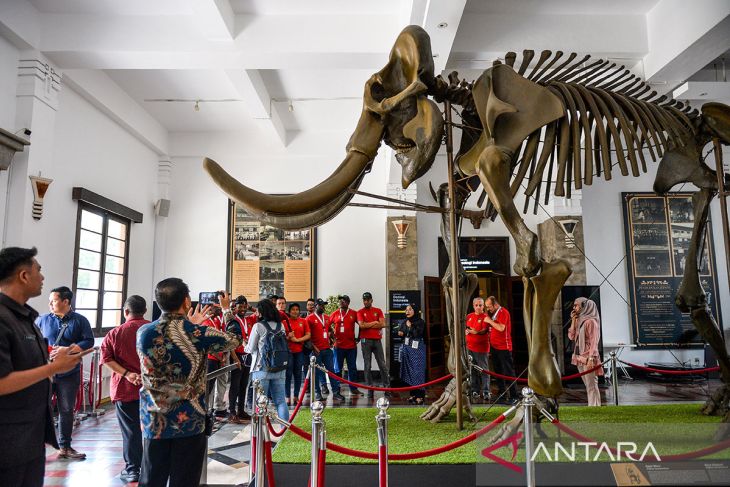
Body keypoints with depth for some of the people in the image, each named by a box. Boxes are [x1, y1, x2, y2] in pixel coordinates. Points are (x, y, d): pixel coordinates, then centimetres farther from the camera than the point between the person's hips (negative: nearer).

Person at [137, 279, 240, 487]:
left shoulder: (143, 332, -4)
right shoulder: (197, 333, -14)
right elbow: (235, 338, 2)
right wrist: (227, 309, 16)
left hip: (153, 421, 4)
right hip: (189, 421, -3)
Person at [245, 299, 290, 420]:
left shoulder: (258, 326, -8)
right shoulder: (281, 326, 6)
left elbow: (251, 348, -2)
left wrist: (245, 346, 20)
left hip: (261, 368, -4)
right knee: (281, 400, 7)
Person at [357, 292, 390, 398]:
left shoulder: (378, 311, 10)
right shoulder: (360, 312, 5)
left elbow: (383, 324, -3)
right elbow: (362, 325, -10)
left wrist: (368, 325, -6)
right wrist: (374, 323, -4)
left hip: (377, 340, 2)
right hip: (366, 341, -1)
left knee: (382, 365, 1)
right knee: (367, 366, 1)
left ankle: (387, 387, 5)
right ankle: (369, 388, 6)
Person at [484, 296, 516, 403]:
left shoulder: (503, 312, -12)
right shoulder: (493, 314, 15)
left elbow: (501, 328, -24)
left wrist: (490, 321, -16)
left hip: (503, 347, -9)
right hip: (494, 347, 9)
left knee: (508, 372, -4)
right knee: (498, 371, 12)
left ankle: (513, 396, 1)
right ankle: (501, 394, 20)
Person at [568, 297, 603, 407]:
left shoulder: (591, 321, -11)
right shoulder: (579, 321, 14)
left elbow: (594, 341, -16)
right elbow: (571, 336, 10)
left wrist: (591, 359, -22)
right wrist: (573, 320, 5)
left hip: (588, 358, -8)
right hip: (580, 358, 8)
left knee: (592, 386, -5)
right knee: (588, 386, 13)